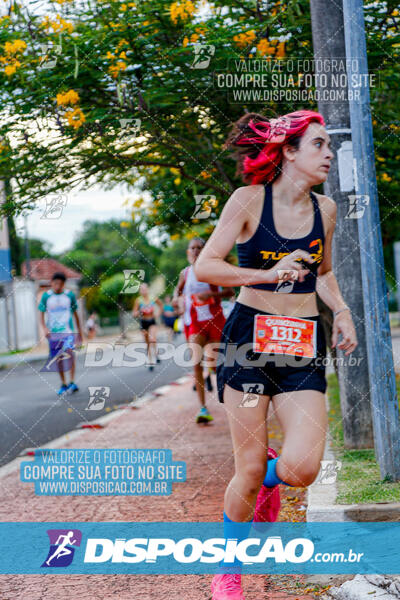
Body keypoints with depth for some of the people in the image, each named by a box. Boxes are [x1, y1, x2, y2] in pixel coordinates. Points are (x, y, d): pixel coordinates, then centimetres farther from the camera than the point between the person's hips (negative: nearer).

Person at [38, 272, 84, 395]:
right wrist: (44, 328, -12)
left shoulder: (70, 295, 3)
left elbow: (75, 313, 12)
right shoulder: (46, 296, 1)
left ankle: (72, 382, -20)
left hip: (67, 331, -1)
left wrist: (80, 331, 16)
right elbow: (42, 314, 5)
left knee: (69, 352, -22)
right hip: (53, 333, 1)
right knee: (58, 359, 6)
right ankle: (63, 384, 22)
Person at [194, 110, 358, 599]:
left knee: (303, 467, -13)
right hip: (251, 334, -3)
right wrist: (269, 274, -23)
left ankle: (272, 477, 26)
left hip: (304, 343, 3)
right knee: (249, 468, -2)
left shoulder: (325, 209, 8)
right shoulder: (250, 199, -6)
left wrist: (341, 311, 6)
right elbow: (204, 266, -11)